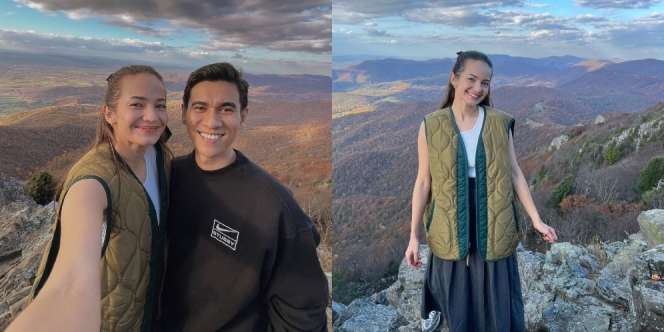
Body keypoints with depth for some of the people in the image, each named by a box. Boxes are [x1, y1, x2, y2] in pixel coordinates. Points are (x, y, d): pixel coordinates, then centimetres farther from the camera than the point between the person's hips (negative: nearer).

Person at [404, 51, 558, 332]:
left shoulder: (500, 124, -1)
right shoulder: (431, 126, -6)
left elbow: (514, 173, 4)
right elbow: (423, 182, -3)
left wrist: (536, 219, 1)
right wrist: (414, 235, -3)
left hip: (493, 226, 1)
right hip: (451, 227, -1)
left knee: (497, 294, 11)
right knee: (456, 297, 14)